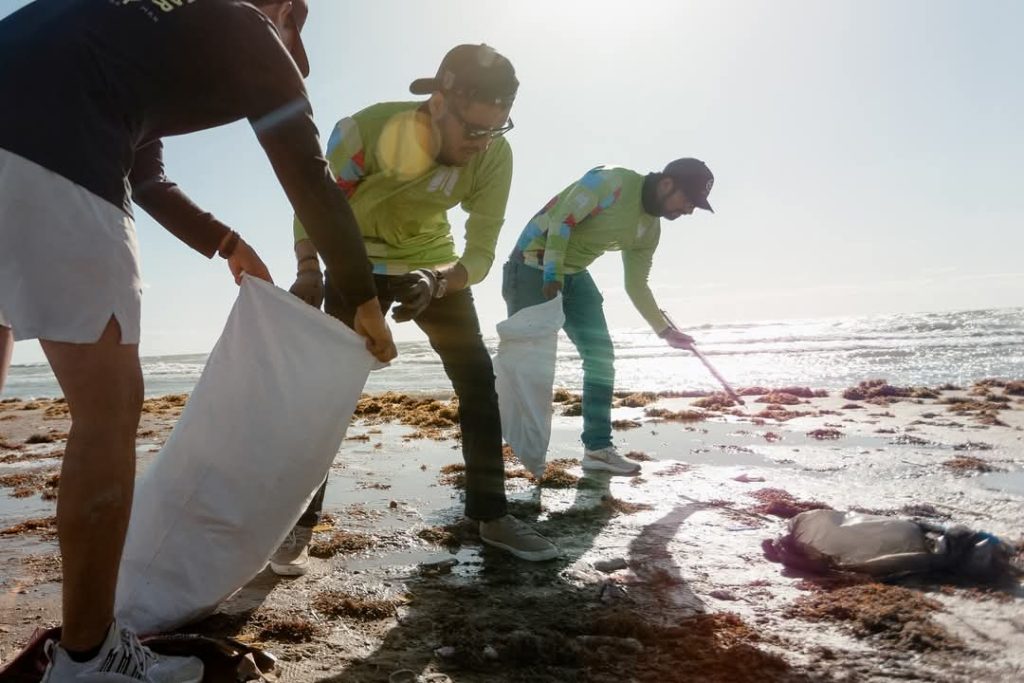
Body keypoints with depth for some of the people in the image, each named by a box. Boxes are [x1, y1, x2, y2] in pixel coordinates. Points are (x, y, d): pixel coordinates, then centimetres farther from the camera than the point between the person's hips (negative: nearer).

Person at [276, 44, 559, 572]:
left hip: (435, 263, 3)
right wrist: (309, 270, -27)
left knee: (479, 381, -5)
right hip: (360, 262, -2)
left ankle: (492, 516, 8)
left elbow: (481, 253, -22)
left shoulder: (494, 157, -24)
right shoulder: (367, 131, -31)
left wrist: (436, 284, -41)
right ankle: (300, 526, 4)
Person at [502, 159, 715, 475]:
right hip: (536, 265, -8)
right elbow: (561, 221, -23)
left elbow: (636, 285, 12)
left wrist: (665, 330, 8)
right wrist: (552, 276, -24)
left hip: (574, 273, 8)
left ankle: (598, 447, 8)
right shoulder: (614, 182, -19)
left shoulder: (650, 229, 6)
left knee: (601, 356, 1)